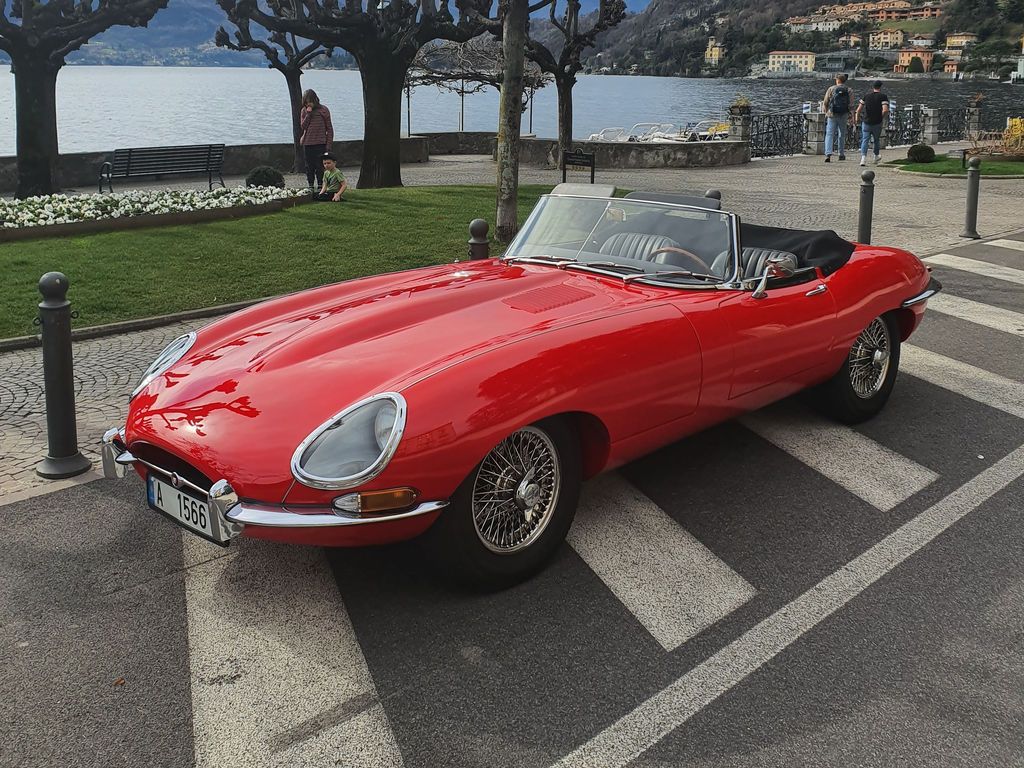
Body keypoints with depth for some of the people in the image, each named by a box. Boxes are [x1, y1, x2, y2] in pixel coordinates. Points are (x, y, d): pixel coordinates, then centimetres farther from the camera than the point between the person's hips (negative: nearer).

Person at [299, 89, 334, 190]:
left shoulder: (323, 110, -2)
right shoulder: (304, 111, 6)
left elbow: (329, 128, 0)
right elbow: (303, 126, -2)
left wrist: (328, 144, -5)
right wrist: (308, 114, -13)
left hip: (320, 143, -3)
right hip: (307, 144, 3)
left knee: (320, 166, -3)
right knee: (309, 166, 8)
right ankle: (310, 186, 15)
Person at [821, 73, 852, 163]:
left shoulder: (831, 89, -1)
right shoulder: (848, 90, 3)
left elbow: (825, 102, 1)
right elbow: (850, 104, -1)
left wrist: (825, 110, 18)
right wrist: (850, 116, 7)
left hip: (832, 115, -2)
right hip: (843, 115, 2)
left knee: (829, 134, -3)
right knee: (842, 135, 15)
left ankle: (828, 154, -19)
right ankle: (841, 154, 21)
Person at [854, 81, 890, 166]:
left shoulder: (866, 96, 4)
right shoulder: (883, 96, -5)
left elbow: (859, 109, 3)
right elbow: (885, 110, -17)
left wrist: (857, 118, 21)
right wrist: (883, 117, 2)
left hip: (866, 122, 1)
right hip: (877, 123, -1)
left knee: (865, 140, 0)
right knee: (877, 140, 19)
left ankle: (863, 157, -21)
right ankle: (876, 157, 32)